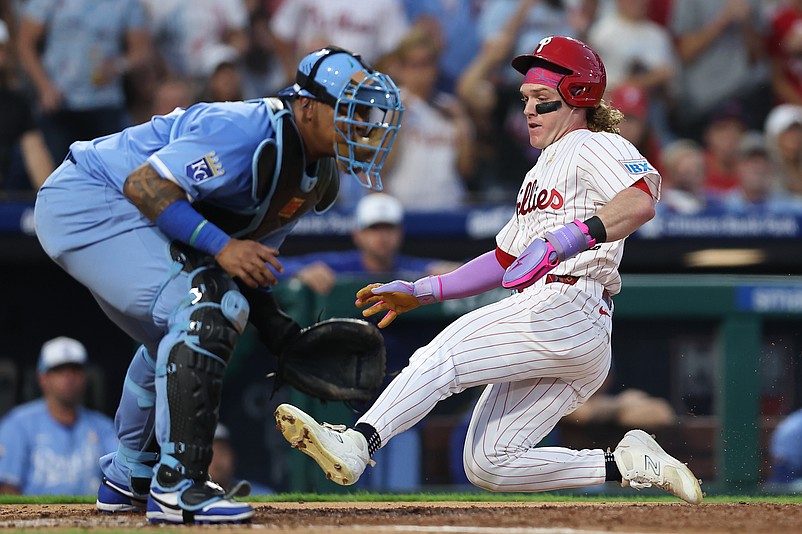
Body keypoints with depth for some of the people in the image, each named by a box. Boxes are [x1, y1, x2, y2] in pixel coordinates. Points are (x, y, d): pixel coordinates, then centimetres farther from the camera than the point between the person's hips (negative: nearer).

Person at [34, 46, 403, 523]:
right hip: (86, 202, -11)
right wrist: (220, 245, -32)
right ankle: (176, 487, -21)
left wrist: (272, 323, -1)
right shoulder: (245, 133, -26)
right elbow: (144, 184, -28)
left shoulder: (317, 178, 5)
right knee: (204, 312, -21)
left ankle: (128, 481, 38)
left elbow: (253, 252, 13)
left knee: (175, 341, 22)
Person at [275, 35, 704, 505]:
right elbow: (505, 261, 33)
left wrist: (561, 242, -37)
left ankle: (356, 445, -38)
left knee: (443, 355, -23)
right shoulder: (541, 172, 30)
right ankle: (628, 464, 3)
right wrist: (420, 292, 24)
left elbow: (641, 201, -24)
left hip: (570, 311, -10)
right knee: (487, 467, 0)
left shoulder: (596, 147, -1)